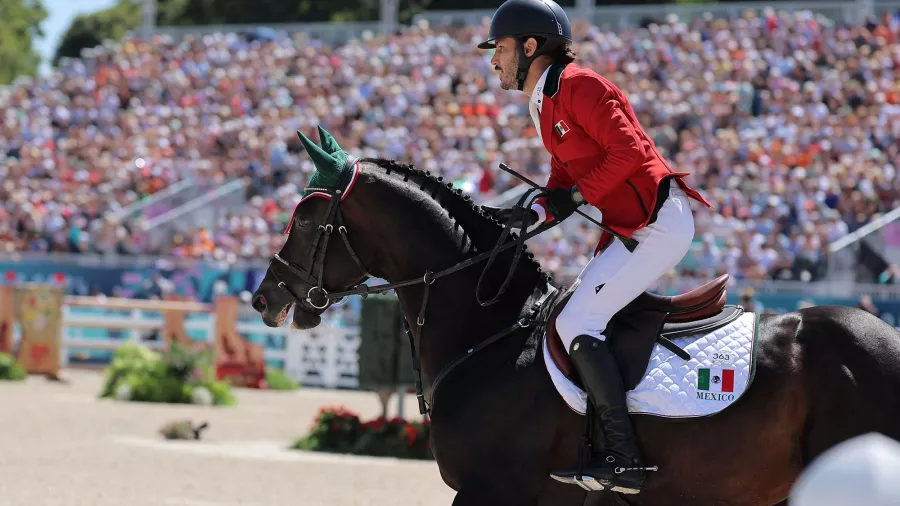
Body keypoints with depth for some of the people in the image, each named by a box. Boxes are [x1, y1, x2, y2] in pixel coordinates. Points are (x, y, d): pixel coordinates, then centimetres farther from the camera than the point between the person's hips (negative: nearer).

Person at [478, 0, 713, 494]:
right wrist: (534, 213, 1)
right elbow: (562, 185, 19)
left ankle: (623, 460, -14)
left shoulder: (578, 86, -14)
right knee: (572, 317, 13)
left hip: (661, 225, -11)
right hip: (629, 227, 11)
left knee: (575, 324, -15)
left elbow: (628, 151, -21)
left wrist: (578, 196, -16)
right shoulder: (544, 106, 17)